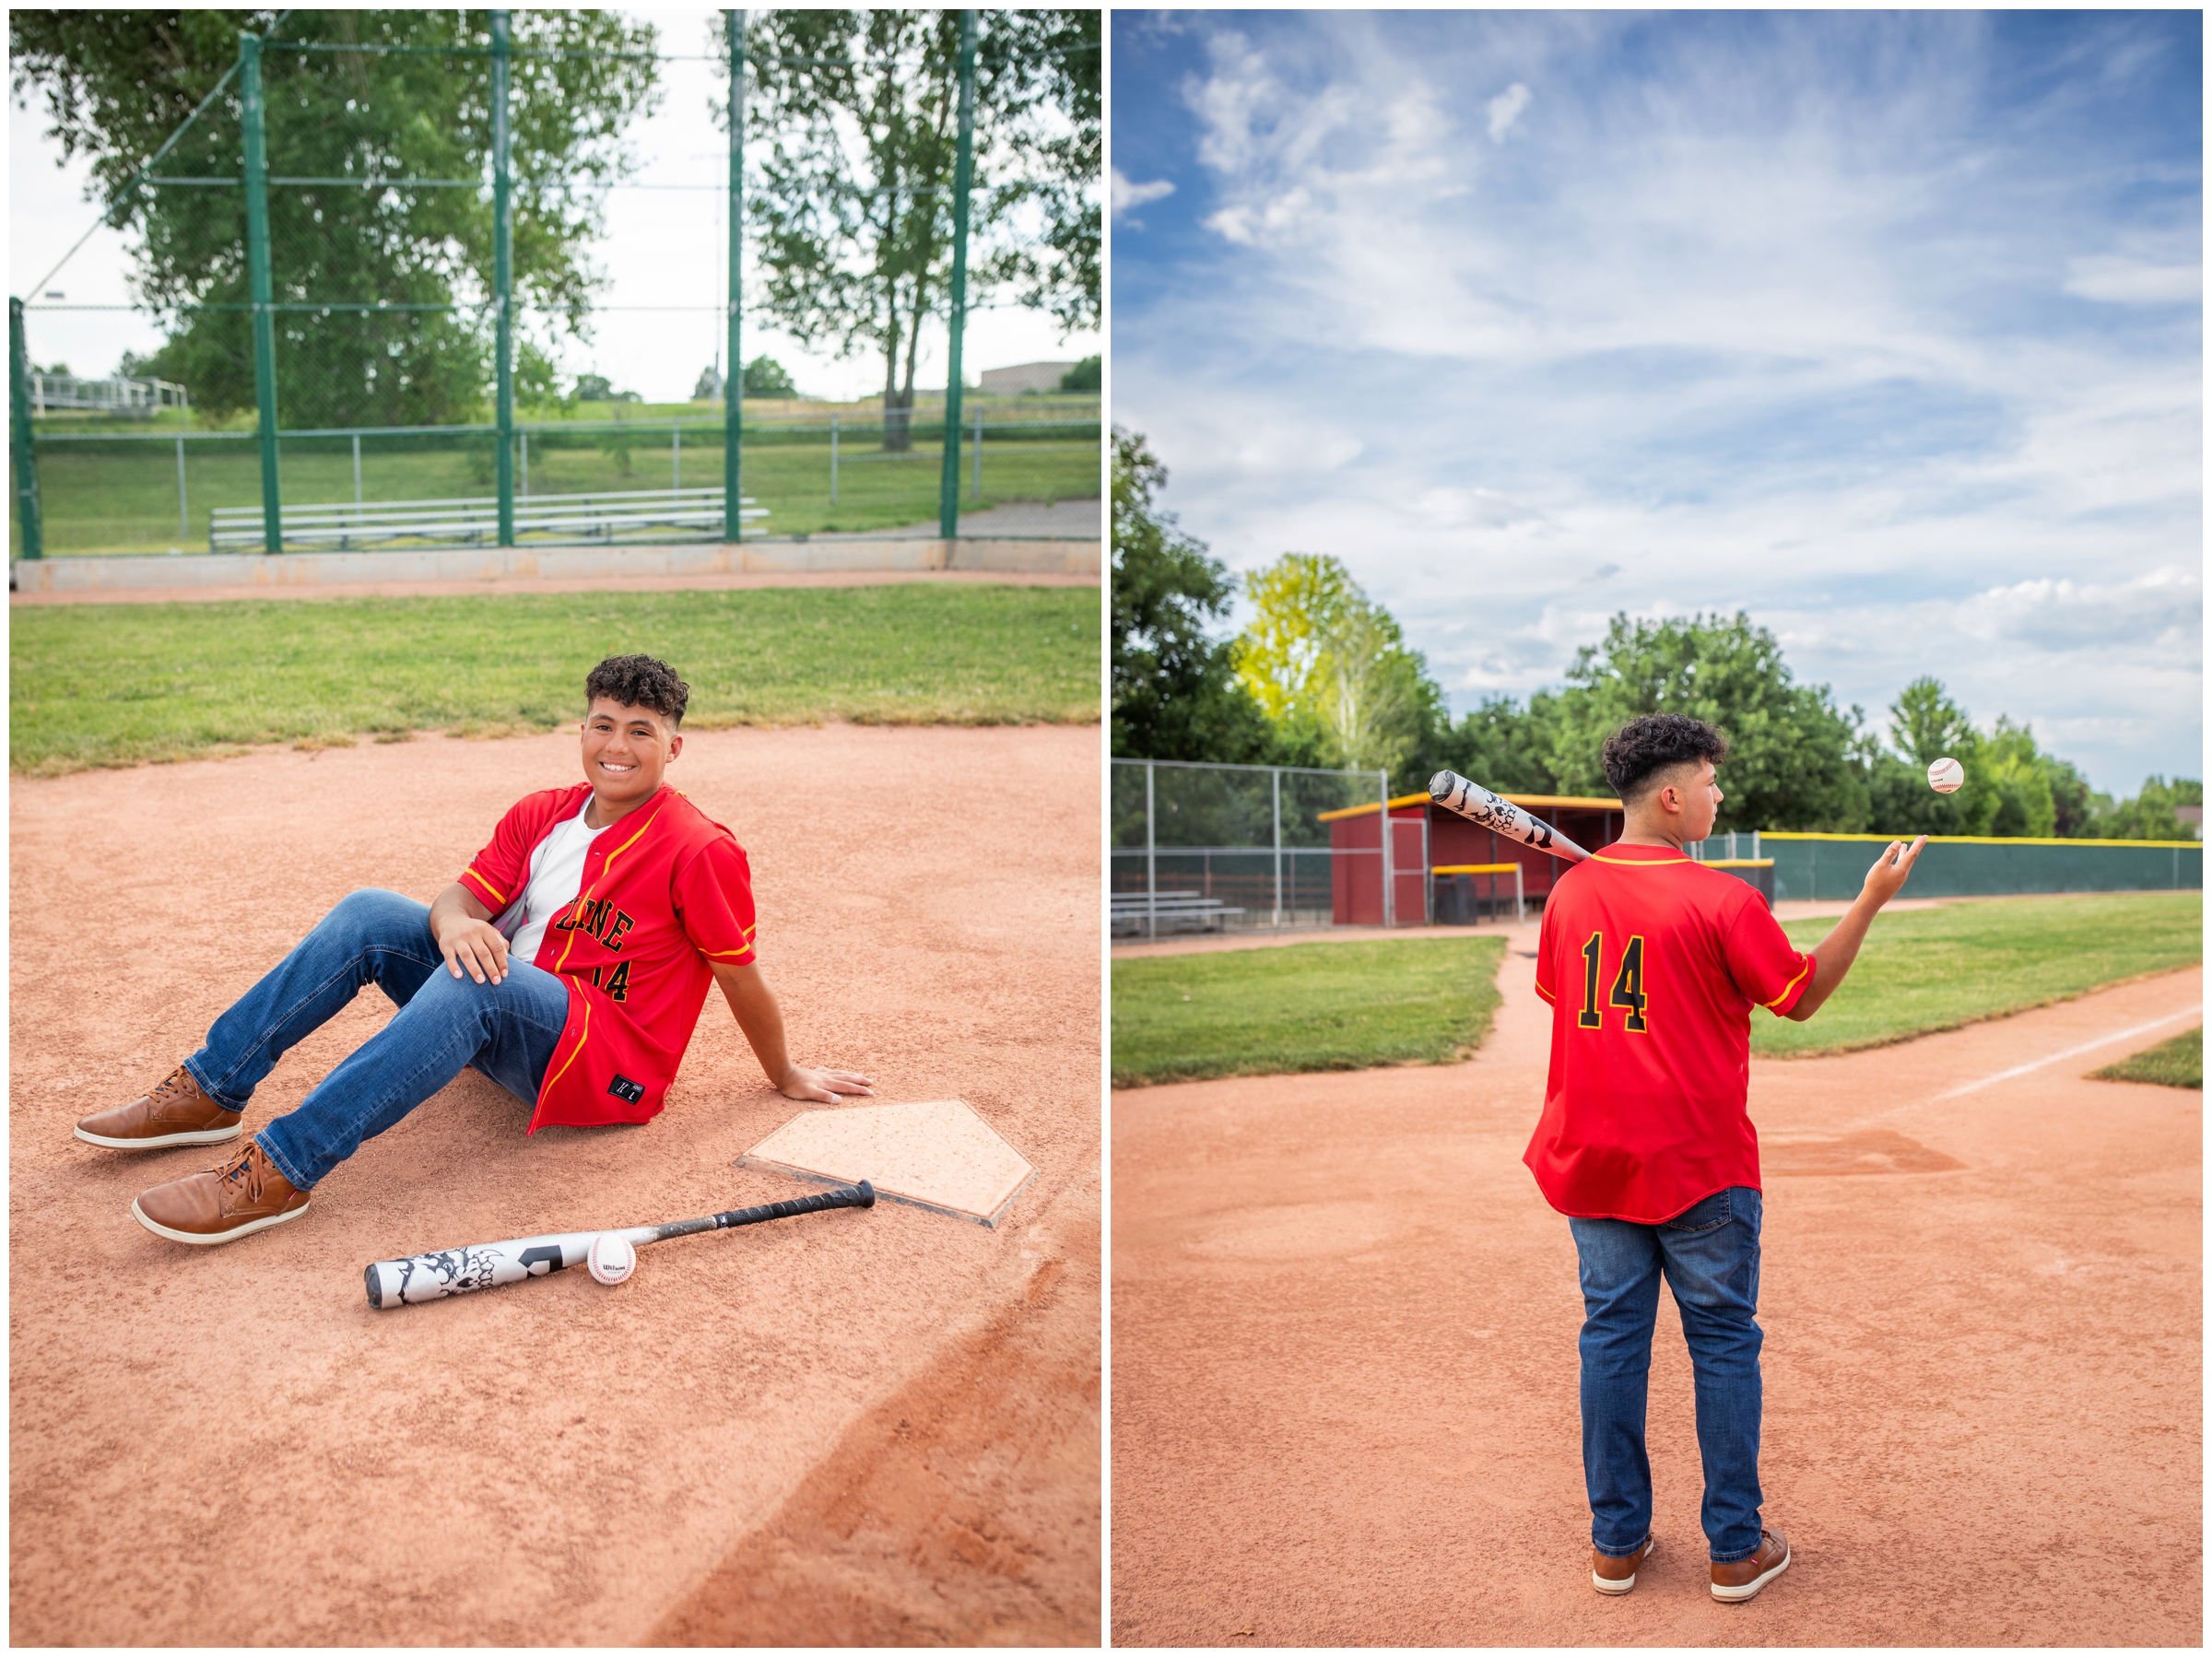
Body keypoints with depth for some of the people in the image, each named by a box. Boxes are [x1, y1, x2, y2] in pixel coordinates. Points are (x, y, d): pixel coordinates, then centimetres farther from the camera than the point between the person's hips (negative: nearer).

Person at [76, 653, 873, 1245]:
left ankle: (278, 1171, -37)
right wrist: (454, 921, -26)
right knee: (370, 914, -7)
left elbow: (741, 977, -9)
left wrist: (787, 1077, 0)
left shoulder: (700, 850, -14)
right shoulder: (541, 815, 6)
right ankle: (210, 1092, -3)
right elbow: (463, 898, -1)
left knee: (480, 979, -36)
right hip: (509, 1031, 7)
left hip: (611, 1060, -7)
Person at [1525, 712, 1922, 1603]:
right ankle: (1736, 1548, 18)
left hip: (1591, 1157, 5)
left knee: (1612, 1336, 11)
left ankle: (1617, 1543, 19)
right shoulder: (1720, 899, -14)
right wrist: (1871, 900, 0)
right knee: (1724, 1341, 9)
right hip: (1698, 1163, -4)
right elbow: (1802, 995, -4)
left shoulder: (1570, 892, 2)